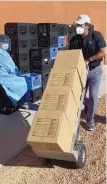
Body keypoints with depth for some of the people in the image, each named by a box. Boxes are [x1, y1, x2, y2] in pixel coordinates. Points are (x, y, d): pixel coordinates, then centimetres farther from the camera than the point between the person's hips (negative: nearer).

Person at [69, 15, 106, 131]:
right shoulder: (74, 39, -3)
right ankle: (89, 105, 43)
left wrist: (88, 60, -18)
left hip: (94, 70, -3)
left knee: (93, 96, 1)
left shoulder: (96, 35, -12)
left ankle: (90, 120, 19)